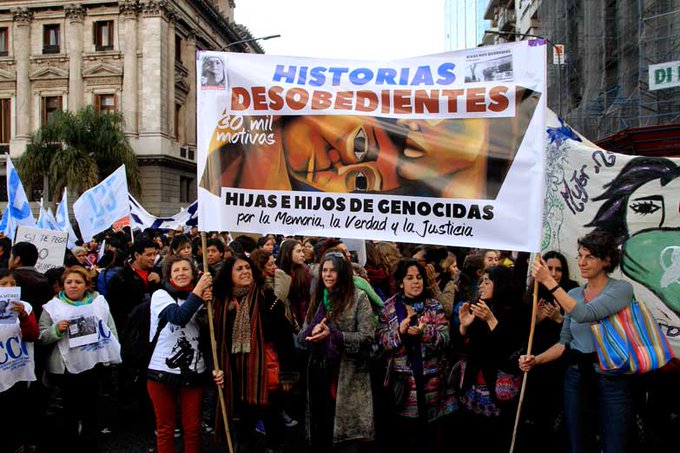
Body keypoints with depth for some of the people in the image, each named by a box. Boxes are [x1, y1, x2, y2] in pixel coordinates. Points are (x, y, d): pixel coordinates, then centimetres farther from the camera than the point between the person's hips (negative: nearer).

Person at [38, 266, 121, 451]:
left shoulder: (99, 301, 5)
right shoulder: (53, 306, -2)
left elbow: (110, 329, 9)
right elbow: (41, 337, -6)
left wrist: (112, 354, 3)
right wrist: (57, 330, -24)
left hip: (94, 363, 2)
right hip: (67, 366, -2)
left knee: (90, 404, 14)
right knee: (71, 405, 8)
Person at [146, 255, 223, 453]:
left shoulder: (200, 298, 10)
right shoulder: (161, 295, -2)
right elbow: (179, 317, -24)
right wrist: (198, 290, -18)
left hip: (194, 373, 3)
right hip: (163, 371, -3)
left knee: (193, 429, 8)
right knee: (165, 428, 9)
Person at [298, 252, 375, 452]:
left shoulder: (359, 297, -5)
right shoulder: (318, 298, 12)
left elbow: (367, 338, -12)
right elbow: (301, 336, 11)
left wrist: (332, 335, -22)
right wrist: (312, 331, -12)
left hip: (347, 377, -5)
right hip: (319, 373, 5)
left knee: (344, 436, -1)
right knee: (319, 436, 14)